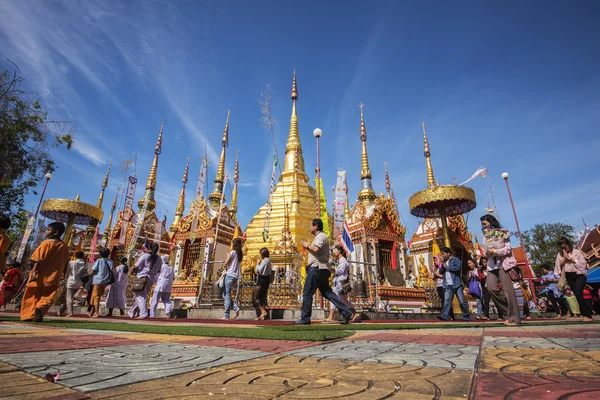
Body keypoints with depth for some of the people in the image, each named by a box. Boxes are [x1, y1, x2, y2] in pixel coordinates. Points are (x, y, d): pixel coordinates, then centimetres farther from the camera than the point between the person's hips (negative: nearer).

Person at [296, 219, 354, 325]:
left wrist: (307, 245, -8)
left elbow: (316, 249, -25)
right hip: (322, 269, 10)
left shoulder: (320, 236, -7)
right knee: (327, 292, 10)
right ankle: (346, 313, 8)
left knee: (307, 294, -4)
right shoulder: (320, 236, 25)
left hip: (316, 268, -10)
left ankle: (305, 318, 2)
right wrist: (308, 247, 15)